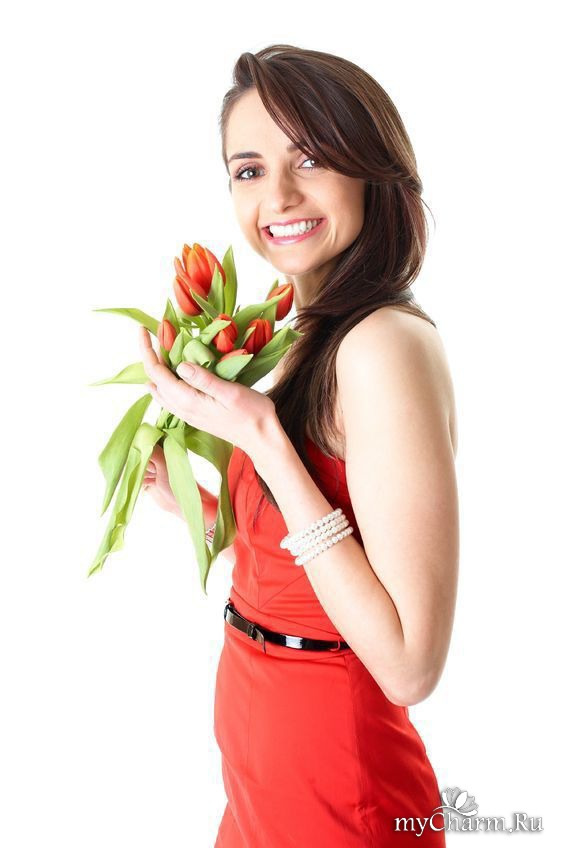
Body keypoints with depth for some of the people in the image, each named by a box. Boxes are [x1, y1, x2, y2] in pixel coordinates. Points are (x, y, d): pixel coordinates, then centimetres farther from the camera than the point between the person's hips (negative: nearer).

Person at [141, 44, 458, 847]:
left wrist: (261, 439, -27)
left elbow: (410, 664, -27)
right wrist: (193, 499, 1)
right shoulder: (313, 337, 4)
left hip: (333, 781, -8)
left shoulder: (387, 345, -24)